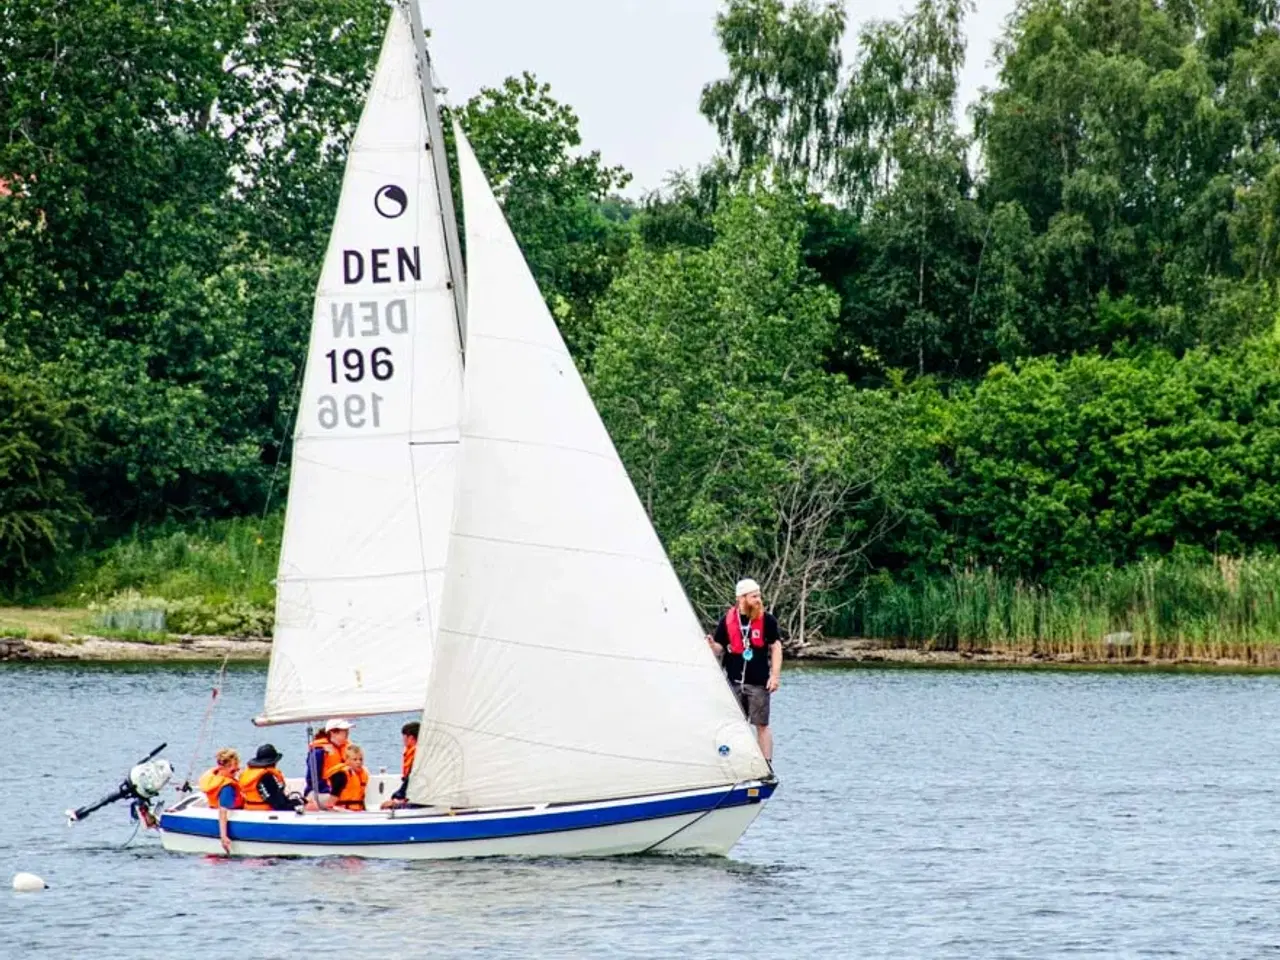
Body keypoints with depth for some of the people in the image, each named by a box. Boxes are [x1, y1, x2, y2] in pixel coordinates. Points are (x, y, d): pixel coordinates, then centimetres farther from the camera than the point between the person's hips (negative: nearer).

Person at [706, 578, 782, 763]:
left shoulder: (767, 620, 0)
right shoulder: (727, 620, 4)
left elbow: (776, 648, 1)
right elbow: (719, 649, 9)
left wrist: (775, 675, -6)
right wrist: (711, 645, -14)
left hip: (758, 683, -2)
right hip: (734, 683, 2)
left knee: (761, 725, -2)